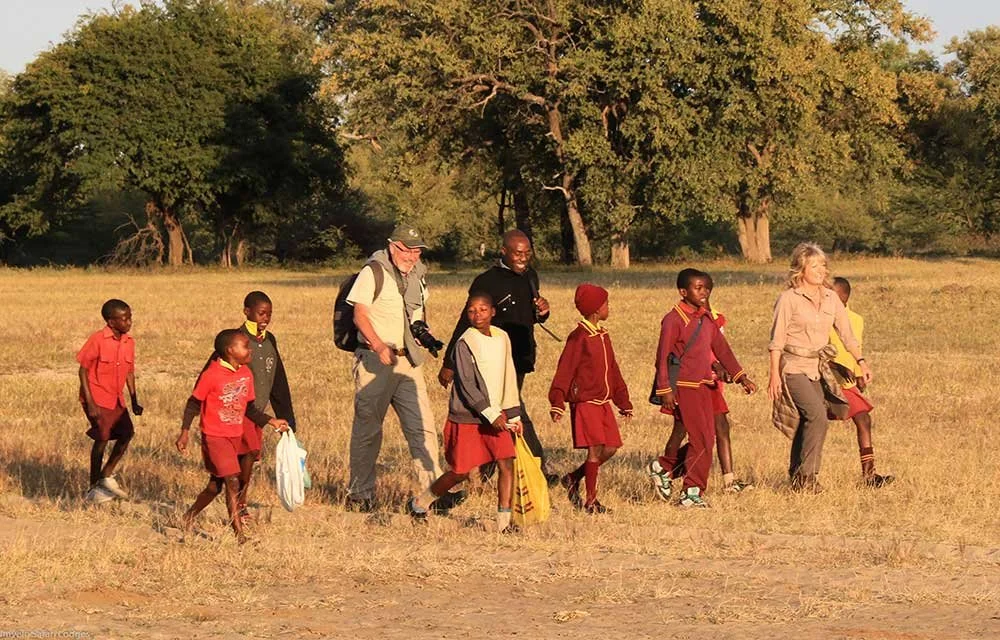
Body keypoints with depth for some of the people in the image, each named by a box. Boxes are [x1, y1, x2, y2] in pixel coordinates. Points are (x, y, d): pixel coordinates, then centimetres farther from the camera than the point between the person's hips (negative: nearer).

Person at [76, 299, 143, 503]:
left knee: (127, 433, 0)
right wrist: (90, 402, -18)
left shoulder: (129, 342, 3)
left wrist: (134, 401, 8)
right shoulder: (97, 340, -16)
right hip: (97, 398, -6)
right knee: (102, 438, -6)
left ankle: (106, 476, 19)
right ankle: (94, 488, 7)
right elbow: (83, 370, -13)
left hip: (116, 399, 6)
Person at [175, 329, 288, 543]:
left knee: (216, 485, 15)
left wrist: (271, 421, 6)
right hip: (214, 437, -7)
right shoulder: (211, 375, -16)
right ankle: (239, 534, -12)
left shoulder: (246, 374, 4)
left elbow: (249, 408, 15)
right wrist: (184, 433, -12)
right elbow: (193, 404, -9)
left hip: (235, 436, 7)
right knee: (233, 482, -14)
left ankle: (189, 517, 35)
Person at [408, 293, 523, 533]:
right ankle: (419, 503, 22)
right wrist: (490, 413, -22)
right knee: (460, 472, 0)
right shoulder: (465, 343, -12)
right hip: (467, 417, -5)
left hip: (496, 415, 5)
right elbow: (466, 384, -17)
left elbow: (509, 379, 16)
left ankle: (504, 521, -8)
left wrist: (513, 415, 15)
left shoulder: (502, 338, 8)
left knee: (506, 463, -10)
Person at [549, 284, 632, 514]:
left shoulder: (603, 336, 14)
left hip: (603, 402, 8)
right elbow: (565, 370, -15)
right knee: (595, 449, -9)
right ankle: (590, 501, -1)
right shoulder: (579, 337, -11)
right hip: (585, 402, -8)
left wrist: (623, 401, 25)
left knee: (610, 448, 5)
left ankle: (574, 478, 23)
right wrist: (557, 402, -21)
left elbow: (613, 371, 22)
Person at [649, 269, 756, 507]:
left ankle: (664, 467, 23)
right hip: (684, 386, -8)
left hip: (703, 385, 8)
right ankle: (692, 492, -1)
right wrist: (665, 390, -16)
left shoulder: (706, 319, 12)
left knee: (706, 440, 8)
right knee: (701, 440, -9)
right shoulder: (674, 320, -11)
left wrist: (741, 377, 17)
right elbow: (663, 357, -12)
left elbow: (721, 349, 19)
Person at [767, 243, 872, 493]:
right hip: (794, 367, -6)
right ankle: (806, 475, -12)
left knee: (807, 424, 4)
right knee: (817, 415, -19)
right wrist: (774, 375, -11)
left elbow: (847, 334, 12)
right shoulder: (789, 299, -8)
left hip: (818, 369, 6)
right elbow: (777, 340, -7)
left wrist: (861, 362, 1)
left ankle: (798, 477, 14)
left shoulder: (830, 298, 9)